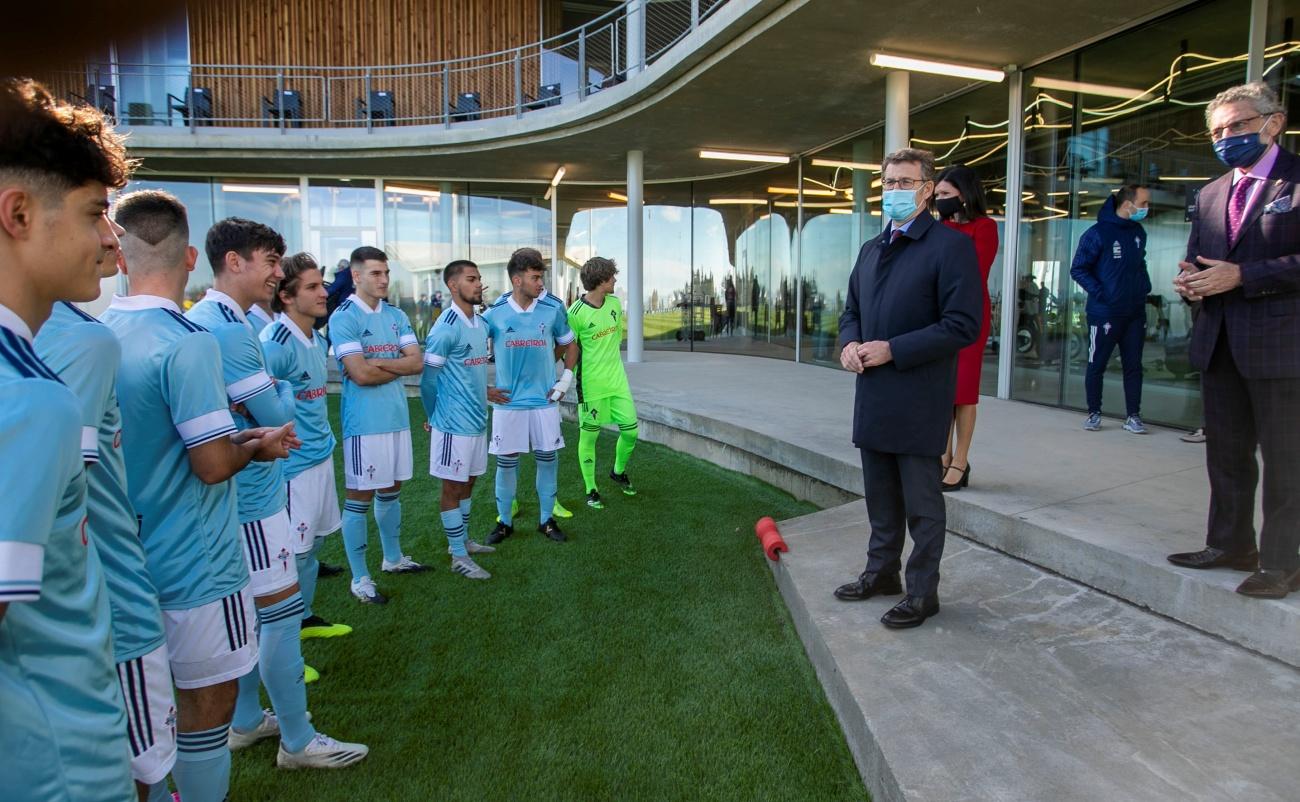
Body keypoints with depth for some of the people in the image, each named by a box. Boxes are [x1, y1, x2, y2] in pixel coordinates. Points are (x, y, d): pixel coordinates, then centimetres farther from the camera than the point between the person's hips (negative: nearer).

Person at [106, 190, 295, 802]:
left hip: (129, 559, 7)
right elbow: (212, 465, -22)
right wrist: (256, 447, -3)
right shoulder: (188, 342, -21)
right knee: (207, 701, 8)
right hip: (193, 564, -7)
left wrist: (235, 436, 10)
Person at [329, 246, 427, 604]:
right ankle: (359, 578, 11)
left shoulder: (396, 316, 10)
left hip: (397, 415, 7)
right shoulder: (343, 317, -10)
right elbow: (360, 374, -19)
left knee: (392, 490, 18)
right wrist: (399, 367, -5)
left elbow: (417, 362, 0)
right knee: (360, 497, 1)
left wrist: (378, 363, -13)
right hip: (364, 421, -7)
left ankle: (393, 557, 34)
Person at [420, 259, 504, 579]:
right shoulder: (446, 327, -18)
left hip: (477, 419, 8)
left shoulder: (481, 323, 8)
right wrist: (433, 418, -2)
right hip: (454, 423, -8)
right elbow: (428, 378, -13)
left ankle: (462, 540, 34)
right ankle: (459, 557, 12)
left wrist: (485, 391, 10)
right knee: (452, 487, 3)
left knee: (468, 482, 18)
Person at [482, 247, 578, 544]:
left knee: (548, 459, 7)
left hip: (544, 400, 1)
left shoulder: (552, 309, -1)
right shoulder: (495, 313, -5)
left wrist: (567, 378, 3)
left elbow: (569, 344, 13)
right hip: (508, 401, -1)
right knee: (506, 462, 5)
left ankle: (546, 520, 23)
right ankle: (504, 522, 22)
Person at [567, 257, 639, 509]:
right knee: (589, 436, 5)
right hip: (591, 384, -6)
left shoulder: (615, 303, 3)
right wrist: (576, 378, -8)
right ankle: (591, 490, 18)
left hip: (617, 381, 6)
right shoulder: (575, 313, -17)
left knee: (631, 430, 8)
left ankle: (618, 472, 34)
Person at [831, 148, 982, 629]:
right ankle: (881, 573, 35)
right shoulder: (871, 250, 14)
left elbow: (963, 325, -17)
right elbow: (852, 310, 23)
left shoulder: (950, 247, -10)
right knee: (881, 497, 19)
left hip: (919, 400, -7)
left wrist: (892, 350, -19)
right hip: (873, 396, 7)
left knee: (922, 503, 4)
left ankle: (922, 592, 18)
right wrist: (849, 343, 0)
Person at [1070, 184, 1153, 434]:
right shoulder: (1098, 233, -10)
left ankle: (1133, 416, 14)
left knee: (1134, 366, 7)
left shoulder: (1139, 232, 9)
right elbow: (1078, 270, -8)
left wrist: (1145, 287, 7)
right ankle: (1094, 413, 16)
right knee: (1096, 366, 4)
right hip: (1104, 314, -6)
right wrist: (1100, 294, -16)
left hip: (1135, 314, 6)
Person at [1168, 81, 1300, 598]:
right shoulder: (1211, 194, 14)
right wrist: (1190, 280, -2)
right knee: (1226, 453, 15)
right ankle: (1230, 545, 29)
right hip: (1219, 343, 7)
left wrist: (1241, 276, -20)